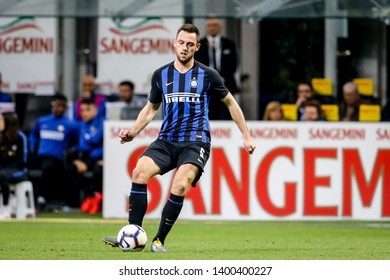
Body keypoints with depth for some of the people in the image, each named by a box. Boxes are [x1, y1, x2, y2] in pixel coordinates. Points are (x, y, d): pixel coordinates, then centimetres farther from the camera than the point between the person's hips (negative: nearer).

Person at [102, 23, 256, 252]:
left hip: (195, 142, -3)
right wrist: (133, 133, 7)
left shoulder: (208, 75, 1)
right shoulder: (161, 75, 9)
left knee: (179, 187, -26)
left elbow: (230, 103, 14)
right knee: (140, 172, -22)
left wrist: (247, 136, 14)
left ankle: (159, 240, -11)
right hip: (167, 140, 3)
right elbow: (151, 108, 23)